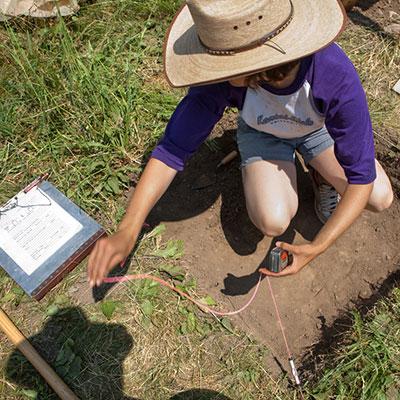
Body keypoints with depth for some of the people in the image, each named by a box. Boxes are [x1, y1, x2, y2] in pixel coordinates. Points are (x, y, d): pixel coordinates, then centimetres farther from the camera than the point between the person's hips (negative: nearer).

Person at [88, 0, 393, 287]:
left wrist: (317, 248, -42)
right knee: (273, 223, -22)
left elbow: (362, 176, -33)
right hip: (262, 132, 0)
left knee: (380, 199, -17)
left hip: (318, 127, 0)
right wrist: (127, 231, -42)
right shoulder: (224, 77, -38)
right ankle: (287, 177, 12)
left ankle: (322, 176, 14)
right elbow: (174, 147, -33)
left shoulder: (337, 76, -41)